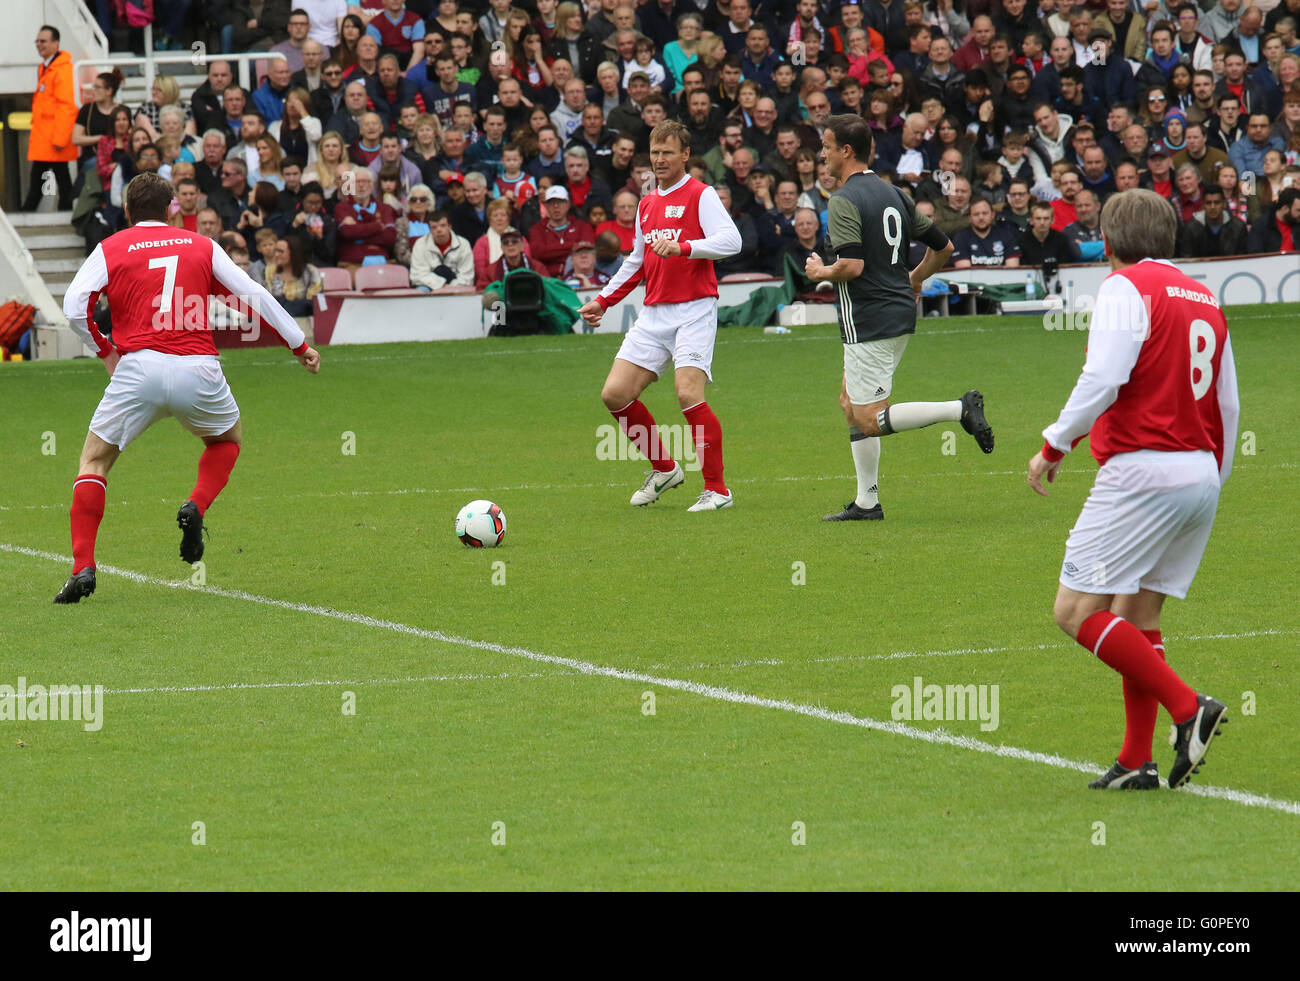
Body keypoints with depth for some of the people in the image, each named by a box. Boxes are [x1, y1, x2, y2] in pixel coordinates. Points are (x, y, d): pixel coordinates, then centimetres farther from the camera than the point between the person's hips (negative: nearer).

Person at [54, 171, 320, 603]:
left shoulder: (111, 248, 10)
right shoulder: (201, 246, 15)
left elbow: (74, 306, -1)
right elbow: (254, 296, 14)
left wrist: (105, 349, 13)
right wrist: (299, 343, 22)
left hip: (137, 369, -1)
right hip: (197, 370, 1)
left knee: (94, 460, 11)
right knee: (228, 438, 30)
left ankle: (82, 568, -5)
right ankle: (197, 507, 1)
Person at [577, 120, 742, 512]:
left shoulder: (701, 196, -4)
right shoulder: (647, 204, 19)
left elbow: (730, 241, -19)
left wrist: (682, 247, -30)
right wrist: (603, 300, 27)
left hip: (694, 309, -7)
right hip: (654, 314, 7)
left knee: (688, 394, -20)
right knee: (615, 394, -1)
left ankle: (717, 489, -9)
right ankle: (663, 469, 17)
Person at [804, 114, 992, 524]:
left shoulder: (844, 201, -15)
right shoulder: (892, 193, 11)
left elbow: (853, 266, -26)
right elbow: (943, 246, 15)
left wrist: (820, 272, -6)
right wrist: (914, 280, 30)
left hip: (869, 321, -9)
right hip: (901, 314, 9)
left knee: (869, 420, -6)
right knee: (851, 401, 17)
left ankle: (960, 409, -19)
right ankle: (867, 502, 15)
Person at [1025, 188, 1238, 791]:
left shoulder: (1128, 285, -6)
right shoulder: (1204, 299, 18)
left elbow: (1103, 376, -19)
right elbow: (1227, 407, 19)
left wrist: (1054, 446, -10)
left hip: (1142, 470, -8)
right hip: (1200, 473, 8)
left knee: (1077, 612, -8)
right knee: (1138, 617, 14)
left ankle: (1187, 707, -16)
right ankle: (1136, 763, 10)